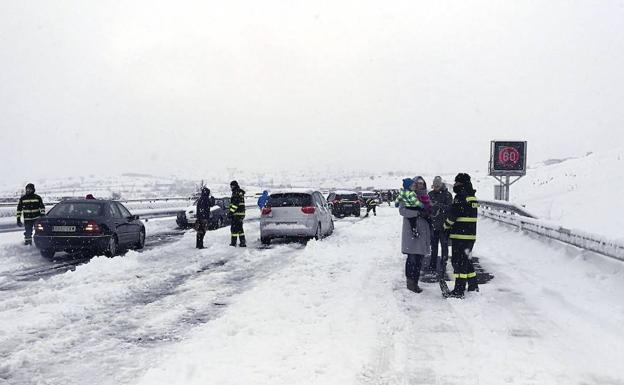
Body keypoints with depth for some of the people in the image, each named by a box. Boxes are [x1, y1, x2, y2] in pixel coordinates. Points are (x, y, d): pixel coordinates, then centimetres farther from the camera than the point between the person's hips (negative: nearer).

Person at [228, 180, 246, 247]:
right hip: (241, 213, 10)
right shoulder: (240, 193, 18)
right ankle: (243, 242, 16)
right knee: (240, 228, 14)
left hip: (236, 214, -10)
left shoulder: (236, 193, -14)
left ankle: (233, 243, -5)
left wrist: (231, 212, -19)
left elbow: (235, 204, -21)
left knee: (234, 228, -6)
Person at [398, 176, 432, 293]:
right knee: (412, 258, -7)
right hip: (411, 231, -6)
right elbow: (402, 210, -15)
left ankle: (414, 282, 14)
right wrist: (418, 213, -22)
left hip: (422, 231, 6)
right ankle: (410, 281, 3)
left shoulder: (425, 197, 17)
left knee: (419, 259, 7)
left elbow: (429, 212, 24)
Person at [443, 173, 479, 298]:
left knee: (458, 261, -5)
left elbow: (452, 215, -14)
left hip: (460, 235, -9)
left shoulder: (461, 197, -16)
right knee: (466, 260, 20)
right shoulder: (472, 197, 13)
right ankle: (473, 285, 27)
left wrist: (446, 226, 4)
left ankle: (459, 290, -5)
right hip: (471, 235, 9)